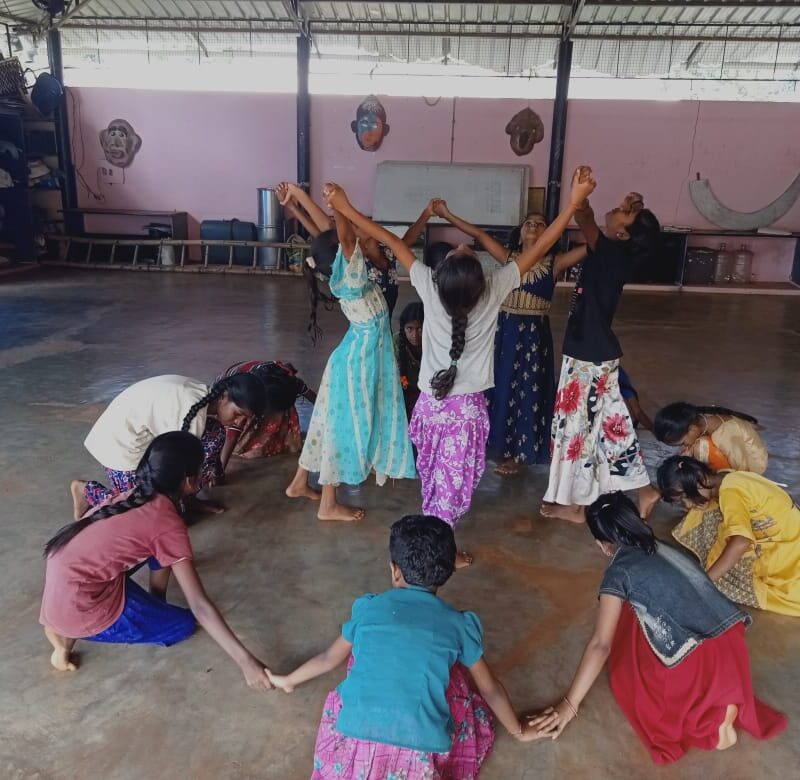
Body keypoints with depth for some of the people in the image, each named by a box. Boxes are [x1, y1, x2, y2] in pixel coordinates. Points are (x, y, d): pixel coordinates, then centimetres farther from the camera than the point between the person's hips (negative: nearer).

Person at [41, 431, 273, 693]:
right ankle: (70, 632, 1)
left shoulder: (138, 494, 4)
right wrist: (246, 661, -17)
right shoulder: (169, 525, -18)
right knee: (183, 625, 8)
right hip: (77, 606, -7)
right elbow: (199, 605, -19)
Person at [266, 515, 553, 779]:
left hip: (356, 746, 1)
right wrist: (519, 731, 43)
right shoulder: (459, 624, 8)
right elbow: (491, 690, 22)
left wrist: (288, 680, 49)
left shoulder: (367, 608, 10)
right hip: (420, 755, -1)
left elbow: (330, 659, 28)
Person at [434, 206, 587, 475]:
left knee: (527, 391, 8)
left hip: (533, 334, -3)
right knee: (499, 385, 14)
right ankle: (500, 442, 34)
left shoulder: (554, 263, -3)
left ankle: (519, 452, 25)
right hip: (504, 329, 3)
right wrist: (447, 214, -4)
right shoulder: (508, 257, 4)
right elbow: (479, 234, 0)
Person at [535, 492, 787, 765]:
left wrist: (569, 705, -5)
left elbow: (601, 645, -10)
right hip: (733, 645, 6)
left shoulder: (619, 571, -4)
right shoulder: (663, 550, 16)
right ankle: (722, 704, 13)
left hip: (700, 663, -6)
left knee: (626, 671, 19)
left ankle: (709, 721, 4)